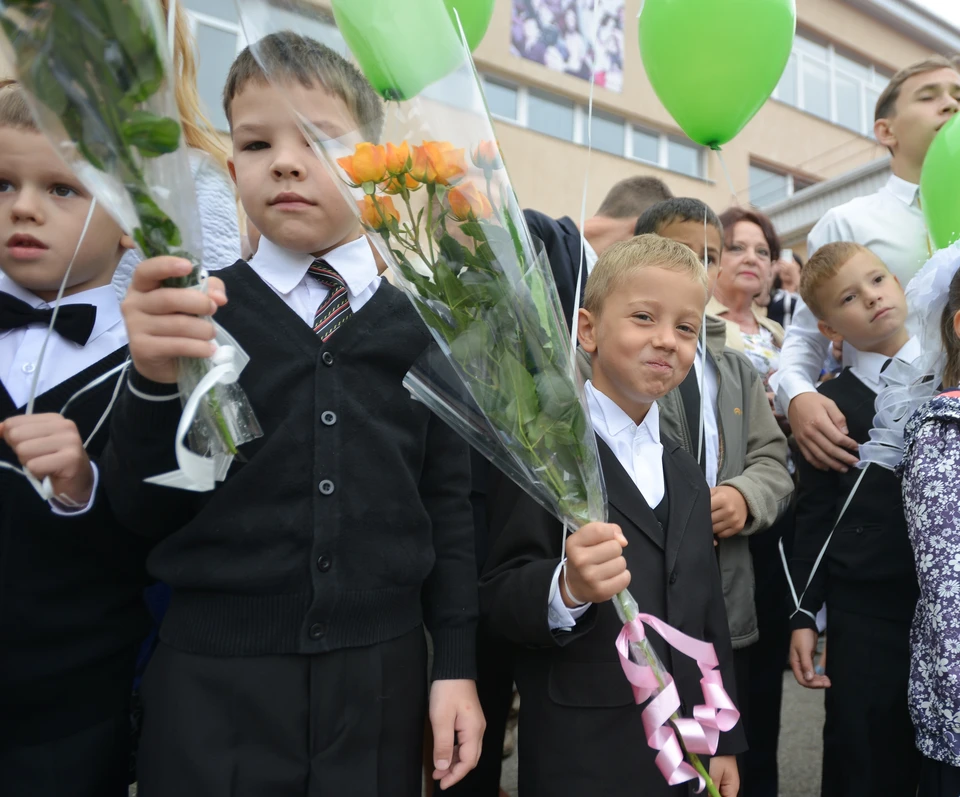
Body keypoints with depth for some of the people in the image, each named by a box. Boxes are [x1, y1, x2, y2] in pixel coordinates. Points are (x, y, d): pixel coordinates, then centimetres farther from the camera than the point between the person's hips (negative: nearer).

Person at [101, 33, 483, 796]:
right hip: (212, 682, 0)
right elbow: (147, 513, -3)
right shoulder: (194, 311, -1)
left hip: (379, 677, 1)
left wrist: (457, 666, 2)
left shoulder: (419, 328, 1)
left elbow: (447, 507, 2)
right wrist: (157, 379, -19)